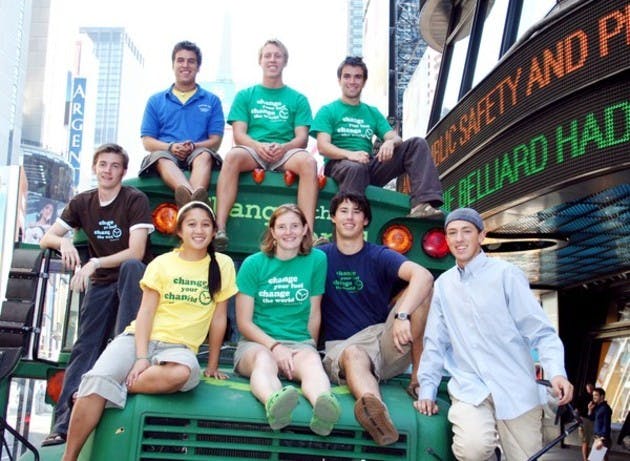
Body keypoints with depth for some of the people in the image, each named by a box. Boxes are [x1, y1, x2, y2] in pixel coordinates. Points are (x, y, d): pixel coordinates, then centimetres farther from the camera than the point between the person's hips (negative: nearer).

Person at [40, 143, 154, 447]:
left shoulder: (135, 200, -11)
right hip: (101, 284, 4)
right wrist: (64, 241, -17)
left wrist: (94, 263, -28)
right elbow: (46, 238, 6)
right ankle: (64, 422, -14)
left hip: (133, 280, -4)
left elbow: (136, 253, -19)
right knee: (84, 347, -9)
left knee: (131, 266, -38)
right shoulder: (82, 203, 5)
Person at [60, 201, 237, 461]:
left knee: (182, 373, -38)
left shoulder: (223, 265, 3)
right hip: (138, 338, 1)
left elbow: (219, 318, 6)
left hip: (178, 347, -1)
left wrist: (212, 366, 6)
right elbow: (145, 312, -2)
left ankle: (114, 388, -19)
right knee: (98, 379, -28)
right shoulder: (162, 263, 5)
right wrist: (142, 358, -15)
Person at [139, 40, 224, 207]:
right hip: (167, 155, 0)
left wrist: (193, 146, -13)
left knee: (204, 155, -35)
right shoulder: (156, 101, 21)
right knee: (161, 157, -36)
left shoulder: (212, 101, 19)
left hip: (197, 155, 0)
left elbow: (215, 140, 9)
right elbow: (147, 141, 12)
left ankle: (192, 200, -66)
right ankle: (194, 196, -67)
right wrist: (171, 147, -10)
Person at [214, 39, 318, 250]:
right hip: (252, 151, 0)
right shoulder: (245, 96, 19)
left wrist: (283, 148, -16)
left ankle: (308, 232, -39)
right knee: (232, 156, -35)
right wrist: (258, 146, -16)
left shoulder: (298, 99, 19)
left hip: (286, 153, 0)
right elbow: (239, 134, 6)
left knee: (308, 161, -33)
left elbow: (302, 138, 7)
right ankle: (219, 227, -42)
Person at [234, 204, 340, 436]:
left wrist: (309, 347, 8)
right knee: (264, 359, -37)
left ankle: (323, 405, -69)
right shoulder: (253, 264, 2)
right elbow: (244, 322, -1)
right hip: (257, 342, -1)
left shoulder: (316, 260, 5)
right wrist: (275, 346, -13)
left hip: (300, 342, 1)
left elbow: (314, 314, 10)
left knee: (312, 361, -35)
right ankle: (273, 403, -71)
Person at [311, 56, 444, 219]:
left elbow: (395, 137, 10)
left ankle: (422, 204, -32)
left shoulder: (373, 113, 24)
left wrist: (391, 142, -17)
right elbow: (322, 146, -6)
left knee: (417, 144, -10)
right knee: (356, 168, -41)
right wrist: (349, 154, -27)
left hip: (371, 166, 5)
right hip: (339, 165, -5)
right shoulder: (327, 111, 9)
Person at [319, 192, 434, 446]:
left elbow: (423, 276, -16)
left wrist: (402, 315, -34)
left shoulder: (380, 256, 2)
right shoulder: (321, 256, 8)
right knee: (353, 355, -39)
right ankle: (377, 413, -71)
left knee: (420, 288, -19)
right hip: (341, 346, -1)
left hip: (385, 339, 1)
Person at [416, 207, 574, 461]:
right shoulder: (443, 284, 9)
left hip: (515, 391, -1)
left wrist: (557, 372, -21)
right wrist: (427, 391, 7)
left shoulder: (506, 274, -3)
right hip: (468, 389, 2)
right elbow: (435, 343, 13)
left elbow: (540, 330, -6)